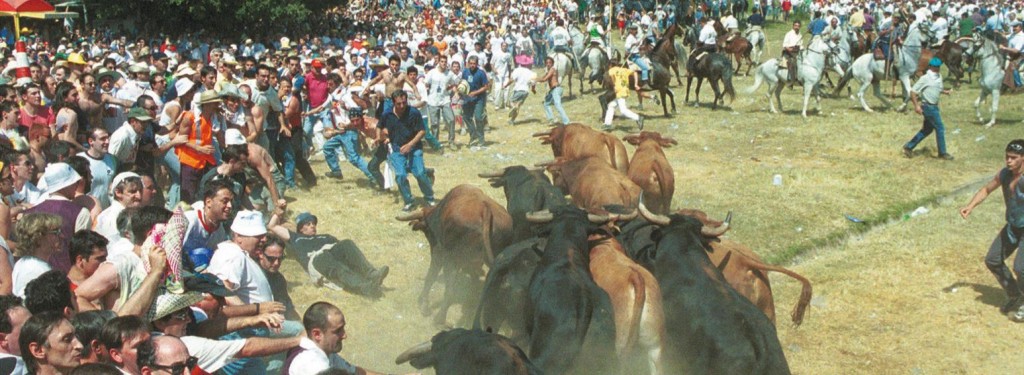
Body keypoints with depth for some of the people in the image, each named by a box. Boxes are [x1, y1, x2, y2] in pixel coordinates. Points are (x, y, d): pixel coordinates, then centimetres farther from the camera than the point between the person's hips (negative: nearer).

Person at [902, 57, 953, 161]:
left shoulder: (939, 77, 8)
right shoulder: (925, 78, -16)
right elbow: (913, 91, -15)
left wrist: (944, 91, 1)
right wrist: (916, 105, -21)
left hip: (934, 106, 9)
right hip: (928, 106, -9)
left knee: (927, 129, 15)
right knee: (940, 128, -3)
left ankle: (909, 147, 22)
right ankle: (942, 153, 10)